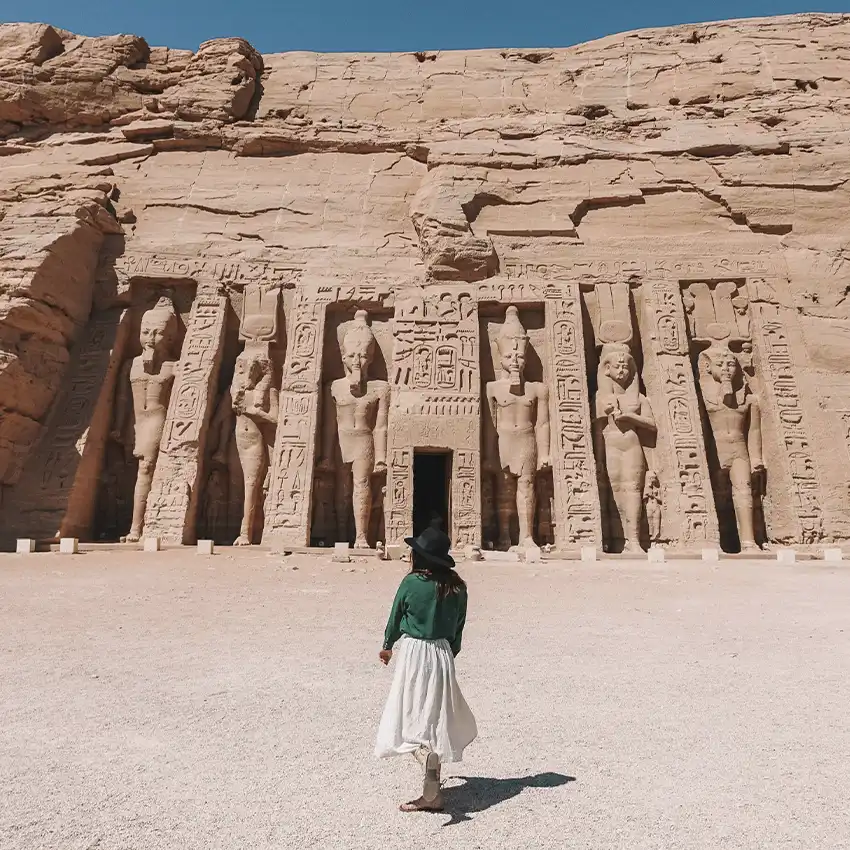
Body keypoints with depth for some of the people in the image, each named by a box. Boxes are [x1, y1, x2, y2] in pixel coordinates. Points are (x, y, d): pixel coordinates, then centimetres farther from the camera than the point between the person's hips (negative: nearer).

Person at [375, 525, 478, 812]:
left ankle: (432, 793, -6)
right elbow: (458, 627, 6)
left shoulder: (411, 582, -12)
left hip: (414, 653, -6)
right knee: (436, 718, 18)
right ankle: (431, 786, 32)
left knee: (417, 720, 2)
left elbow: (395, 618, 1)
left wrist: (387, 647, 18)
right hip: (443, 654, 6)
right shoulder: (457, 587, -1)